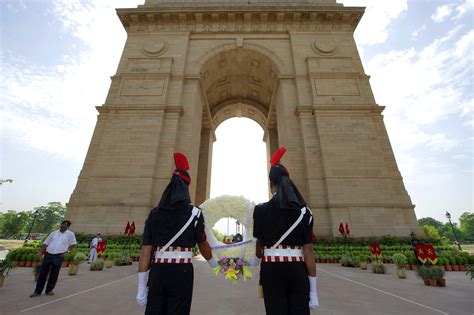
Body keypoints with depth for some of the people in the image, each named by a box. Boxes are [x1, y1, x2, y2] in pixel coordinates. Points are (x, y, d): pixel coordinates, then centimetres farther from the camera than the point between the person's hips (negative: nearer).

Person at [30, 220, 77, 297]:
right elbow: (45, 243, 15)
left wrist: (67, 251, -5)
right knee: (42, 273, 7)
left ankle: (49, 290, 21)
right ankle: (37, 291, 20)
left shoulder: (70, 234, 1)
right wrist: (41, 252, 5)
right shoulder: (53, 233, 11)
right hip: (48, 255, 3)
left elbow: (73, 244, 4)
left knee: (54, 274, 6)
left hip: (58, 256, -3)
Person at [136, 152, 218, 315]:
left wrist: (141, 287, 5)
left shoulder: (154, 213, 4)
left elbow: (145, 251, 1)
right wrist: (212, 262, 26)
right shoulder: (194, 213, -5)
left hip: (157, 271, 4)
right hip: (182, 272, -3)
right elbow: (203, 244, 6)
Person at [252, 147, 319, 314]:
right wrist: (313, 291, 1)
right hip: (297, 270, 2)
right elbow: (308, 252, -6)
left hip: (272, 269, -1)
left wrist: (256, 260, 27)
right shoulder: (305, 212, -4)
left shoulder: (261, 209, -8)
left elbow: (260, 242, 5)